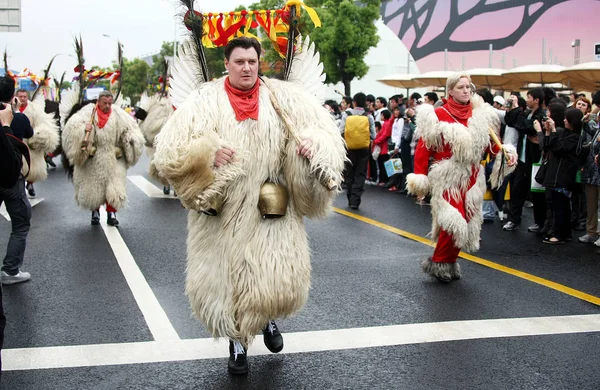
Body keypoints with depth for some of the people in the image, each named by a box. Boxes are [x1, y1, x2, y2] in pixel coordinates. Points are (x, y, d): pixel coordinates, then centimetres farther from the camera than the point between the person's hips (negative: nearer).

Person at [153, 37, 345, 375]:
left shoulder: (284, 97, 3)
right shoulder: (205, 100, -1)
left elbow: (323, 128, 4)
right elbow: (169, 150, -8)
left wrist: (314, 144, -18)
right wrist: (206, 152, -25)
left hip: (273, 210, 0)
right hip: (222, 211, 0)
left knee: (280, 283, -4)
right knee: (227, 281, 6)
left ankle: (267, 317, 32)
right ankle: (237, 341, 32)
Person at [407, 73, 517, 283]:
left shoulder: (480, 115, 6)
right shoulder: (439, 115, -7)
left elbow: (490, 143, 10)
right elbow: (424, 147, -7)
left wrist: (505, 153, -10)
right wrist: (419, 177, -12)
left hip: (471, 178, 5)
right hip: (447, 178, -5)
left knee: (465, 224, 9)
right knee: (453, 222, -15)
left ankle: (449, 263, 24)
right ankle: (438, 263, 4)